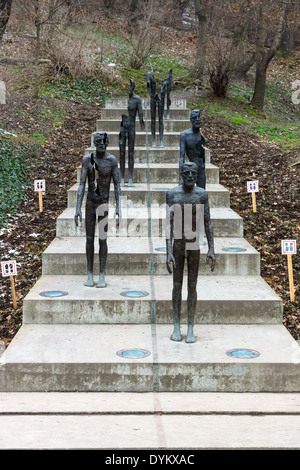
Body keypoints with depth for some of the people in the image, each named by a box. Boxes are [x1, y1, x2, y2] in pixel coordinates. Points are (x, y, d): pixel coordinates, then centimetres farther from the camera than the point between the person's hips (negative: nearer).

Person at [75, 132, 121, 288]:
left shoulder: (112, 160, -5)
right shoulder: (87, 159, -4)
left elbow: (116, 184, -2)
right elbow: (82, 184, -4)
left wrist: (118, 206, -10)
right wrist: (78, 208, -8)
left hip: (104, 203, -1)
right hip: (90, 203, 1)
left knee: (103, 239, -2)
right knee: (89, 239, 6)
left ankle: (102, 276, 6)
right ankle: (90, 275, 15)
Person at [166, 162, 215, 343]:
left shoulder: (202, 194, -2)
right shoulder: (173, 194, -6)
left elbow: (208, 223, 2)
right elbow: (169, 224, -10)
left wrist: (211, 249, -2)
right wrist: (169, 252, -16)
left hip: (194, 246, 0)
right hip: (177, 245, 0)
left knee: (192, 287, 4)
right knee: (177, 286, 6)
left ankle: (191, 328, 10)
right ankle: (177, 327, 16)